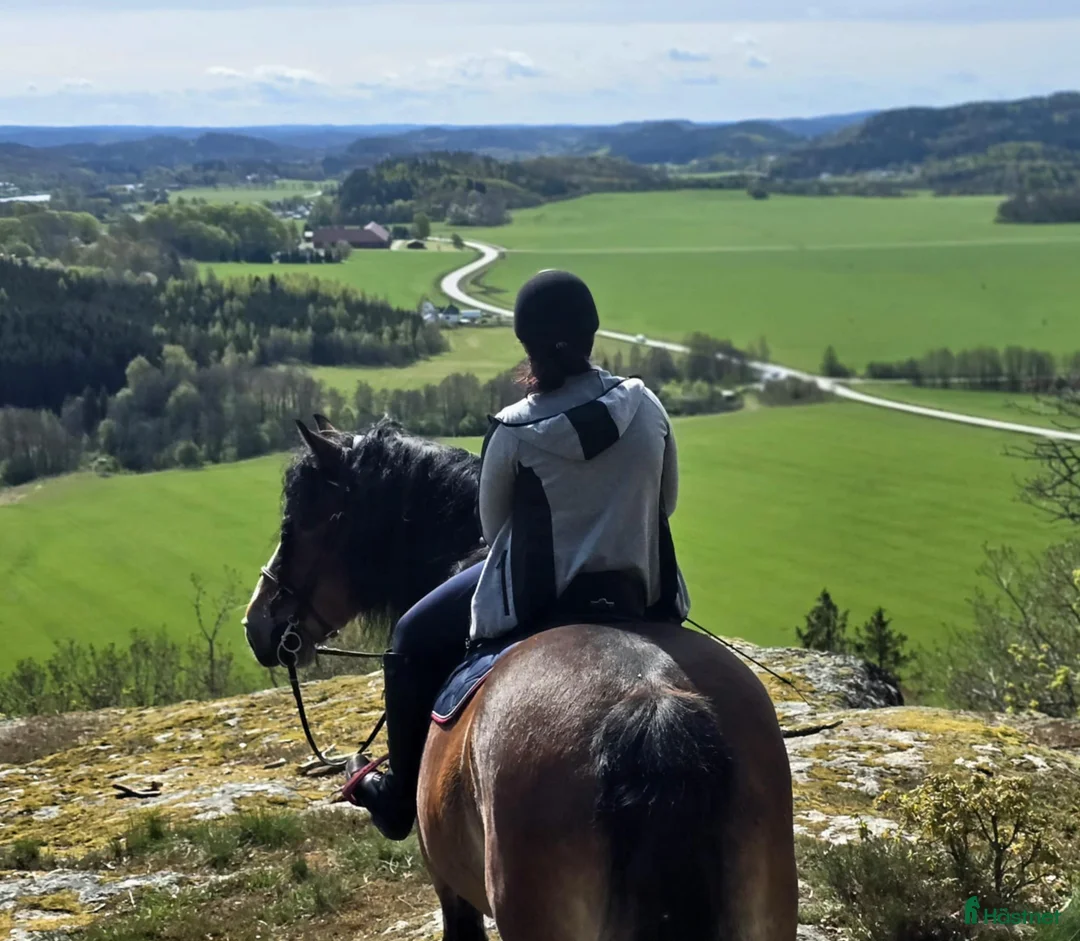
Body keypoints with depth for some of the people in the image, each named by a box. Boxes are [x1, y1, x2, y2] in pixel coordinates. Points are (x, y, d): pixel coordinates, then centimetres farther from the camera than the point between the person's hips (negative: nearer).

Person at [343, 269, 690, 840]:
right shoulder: (645, 407, -8)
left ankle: (401, 797, 26)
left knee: (414, 643, 19)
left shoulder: (513, 433, -17)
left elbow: (493, 526, -1)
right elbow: (666, 501, 6)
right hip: (639, 595, 4)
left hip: (537, 597, -3)